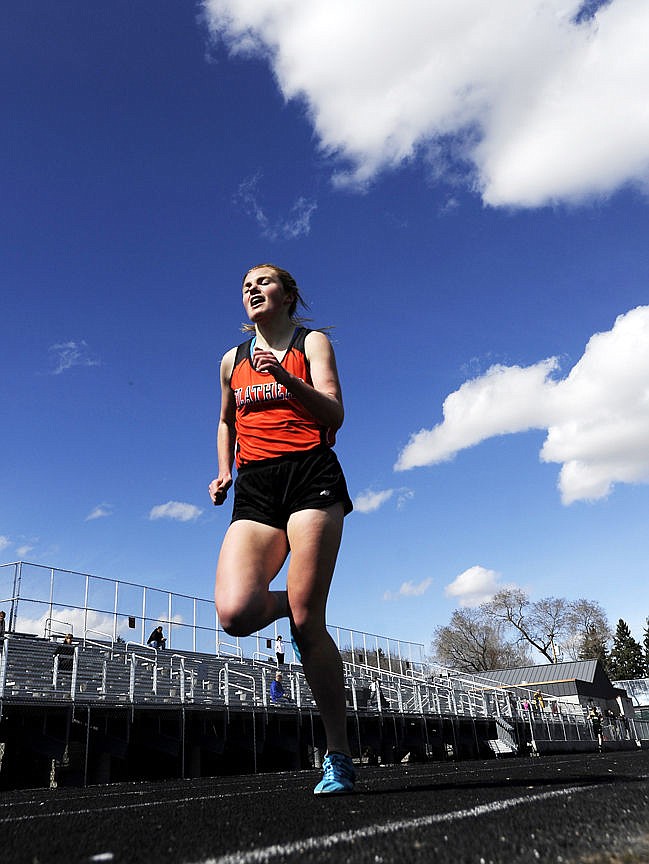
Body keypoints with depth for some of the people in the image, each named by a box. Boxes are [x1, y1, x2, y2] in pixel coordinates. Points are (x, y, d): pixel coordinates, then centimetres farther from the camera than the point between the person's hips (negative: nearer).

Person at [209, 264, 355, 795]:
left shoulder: (312, 343, 10)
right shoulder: (232, 360, 22)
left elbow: (334, 414, -3)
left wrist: (285, 377, -17)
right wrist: (224, 472, 18)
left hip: (310, 475, -3)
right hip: (255, 488, 4)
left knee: (307, 623, -10)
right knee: (235, 613, -21)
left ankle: (339, 757, 6)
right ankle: (288, 603, 17)